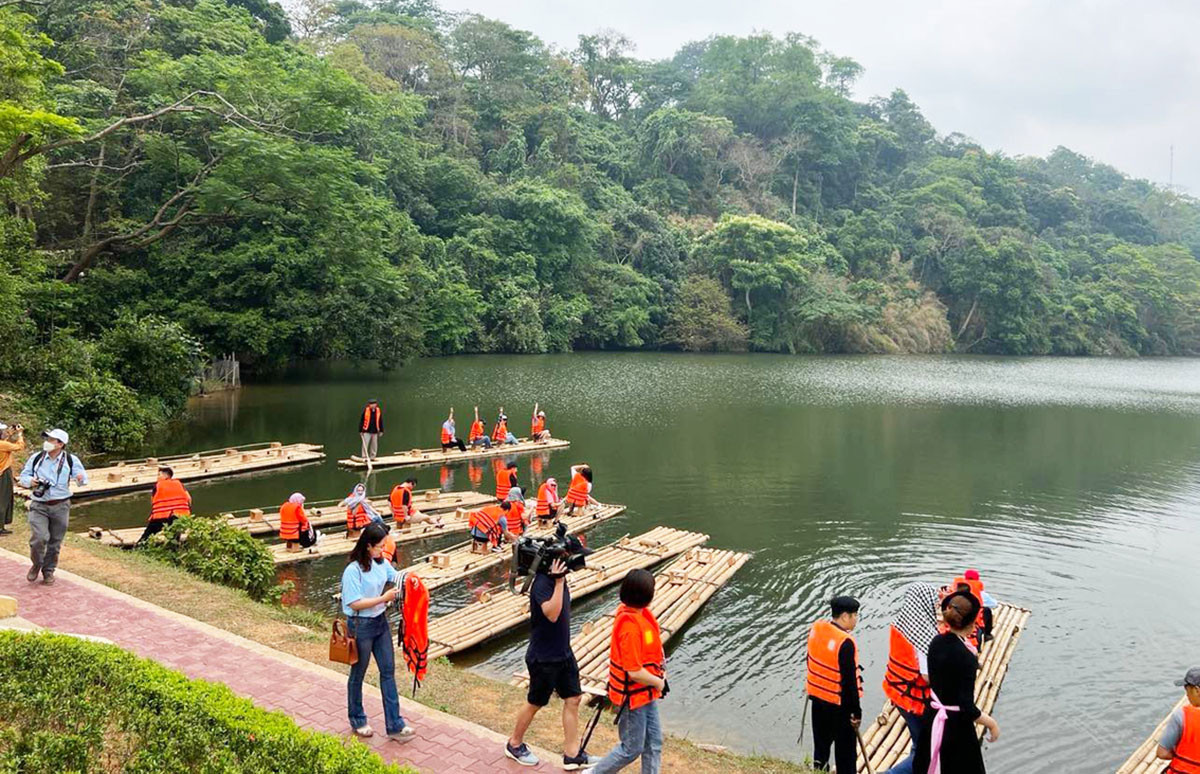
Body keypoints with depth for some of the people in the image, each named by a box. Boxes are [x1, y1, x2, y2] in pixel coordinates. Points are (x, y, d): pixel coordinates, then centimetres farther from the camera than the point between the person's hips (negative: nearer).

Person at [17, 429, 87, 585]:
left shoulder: (71, 460, -2)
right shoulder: (36, 458, 1)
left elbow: (83, 479, -5)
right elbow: (23, 476, 12)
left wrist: (81, 478, -30)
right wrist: (30, 481, -12)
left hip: (60, 506, 0)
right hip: (38, 506, 0)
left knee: (55, 542, 9)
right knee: (39, 537, -16)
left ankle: (48, 571, 29)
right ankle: (36, 564, 13)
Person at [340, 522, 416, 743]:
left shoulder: (381, 562, -2)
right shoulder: (353, 571, -23)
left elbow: (395, 577, 12)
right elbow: (354, 603, -23)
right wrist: (383, 598, -24)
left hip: (381, 621, 7)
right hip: (361, 625, -7)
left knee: (388, 671, 8)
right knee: (358, 674, 12)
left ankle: (395, 726, 15)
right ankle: (357, 721, 33)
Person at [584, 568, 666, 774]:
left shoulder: (639, 612, -3)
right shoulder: (630, 627, -31)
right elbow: (635, 672, -27)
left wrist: (659, 671, 3)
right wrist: (658, 682, -12)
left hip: (646, 692, 9)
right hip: (632, 696, -9)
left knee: (654, 743, 17)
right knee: (631, 749, 8)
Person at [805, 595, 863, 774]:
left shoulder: (816, 628, -5)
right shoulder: (845, 642, -26)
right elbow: (849, 680, -22)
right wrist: (856, 711, -14)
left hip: (818, 697, 7)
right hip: (840, 703, -7)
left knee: (822, 741, 22)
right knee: (845, 748, 8)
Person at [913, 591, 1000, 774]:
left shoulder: (937, 642, -7)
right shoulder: (965, 657, -27)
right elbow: (967, 707, -25)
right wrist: (991, 723, -10)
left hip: (933, 718, 7)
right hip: (956, 725, -7)